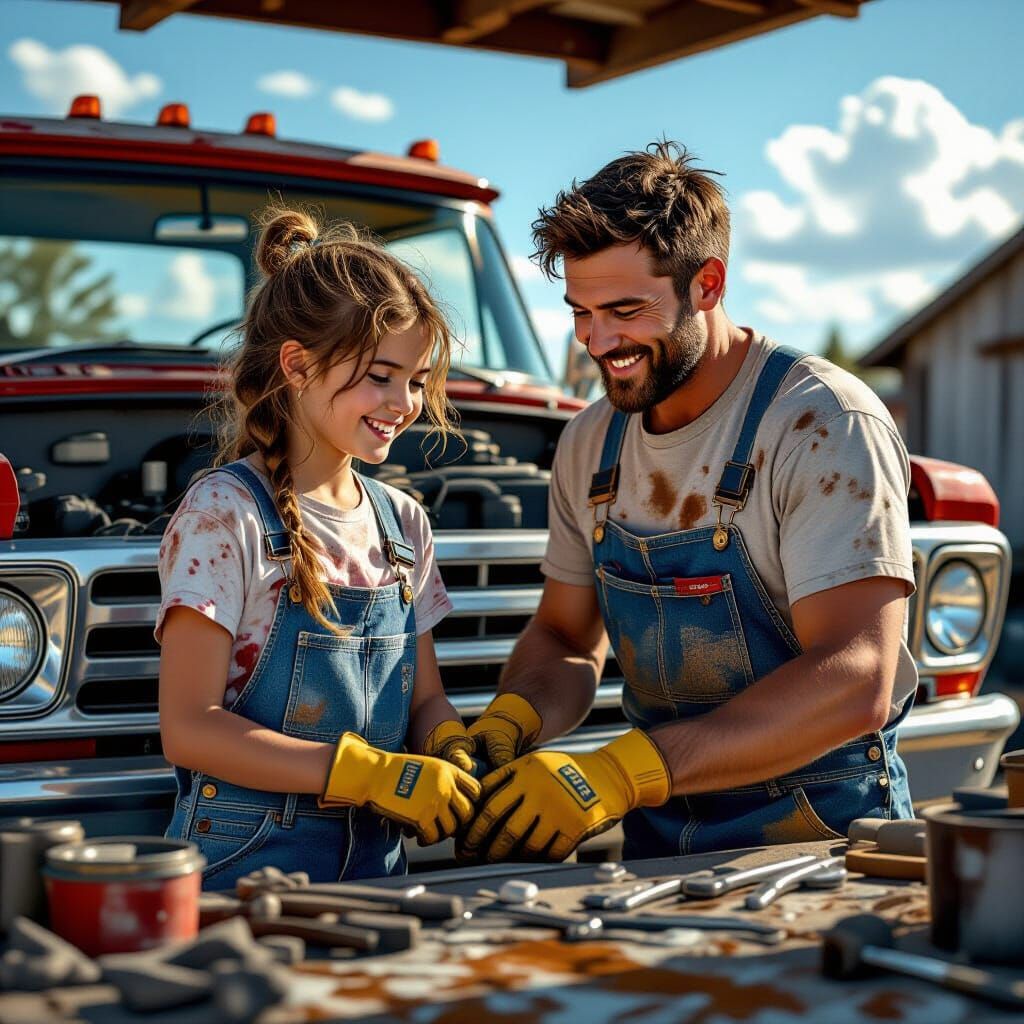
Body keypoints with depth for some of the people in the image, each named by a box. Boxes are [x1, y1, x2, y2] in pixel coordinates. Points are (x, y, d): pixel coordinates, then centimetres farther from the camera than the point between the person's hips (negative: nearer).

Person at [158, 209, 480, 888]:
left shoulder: (402, 522, 10)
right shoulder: (225, 514, -9)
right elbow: (189, 728, -14)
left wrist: (453, 755, -7)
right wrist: (374, 774, -20)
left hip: (377, 864, 7)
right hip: (242, 865, -7)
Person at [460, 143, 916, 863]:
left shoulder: (828, 425, -14)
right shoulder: (590, 444, 7)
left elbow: (854, 684, -24)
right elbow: (567, 640, 17)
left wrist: (618, 774, -31)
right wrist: (507, 725, -7)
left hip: (819, 835, -6)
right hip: (658, 841, 6)